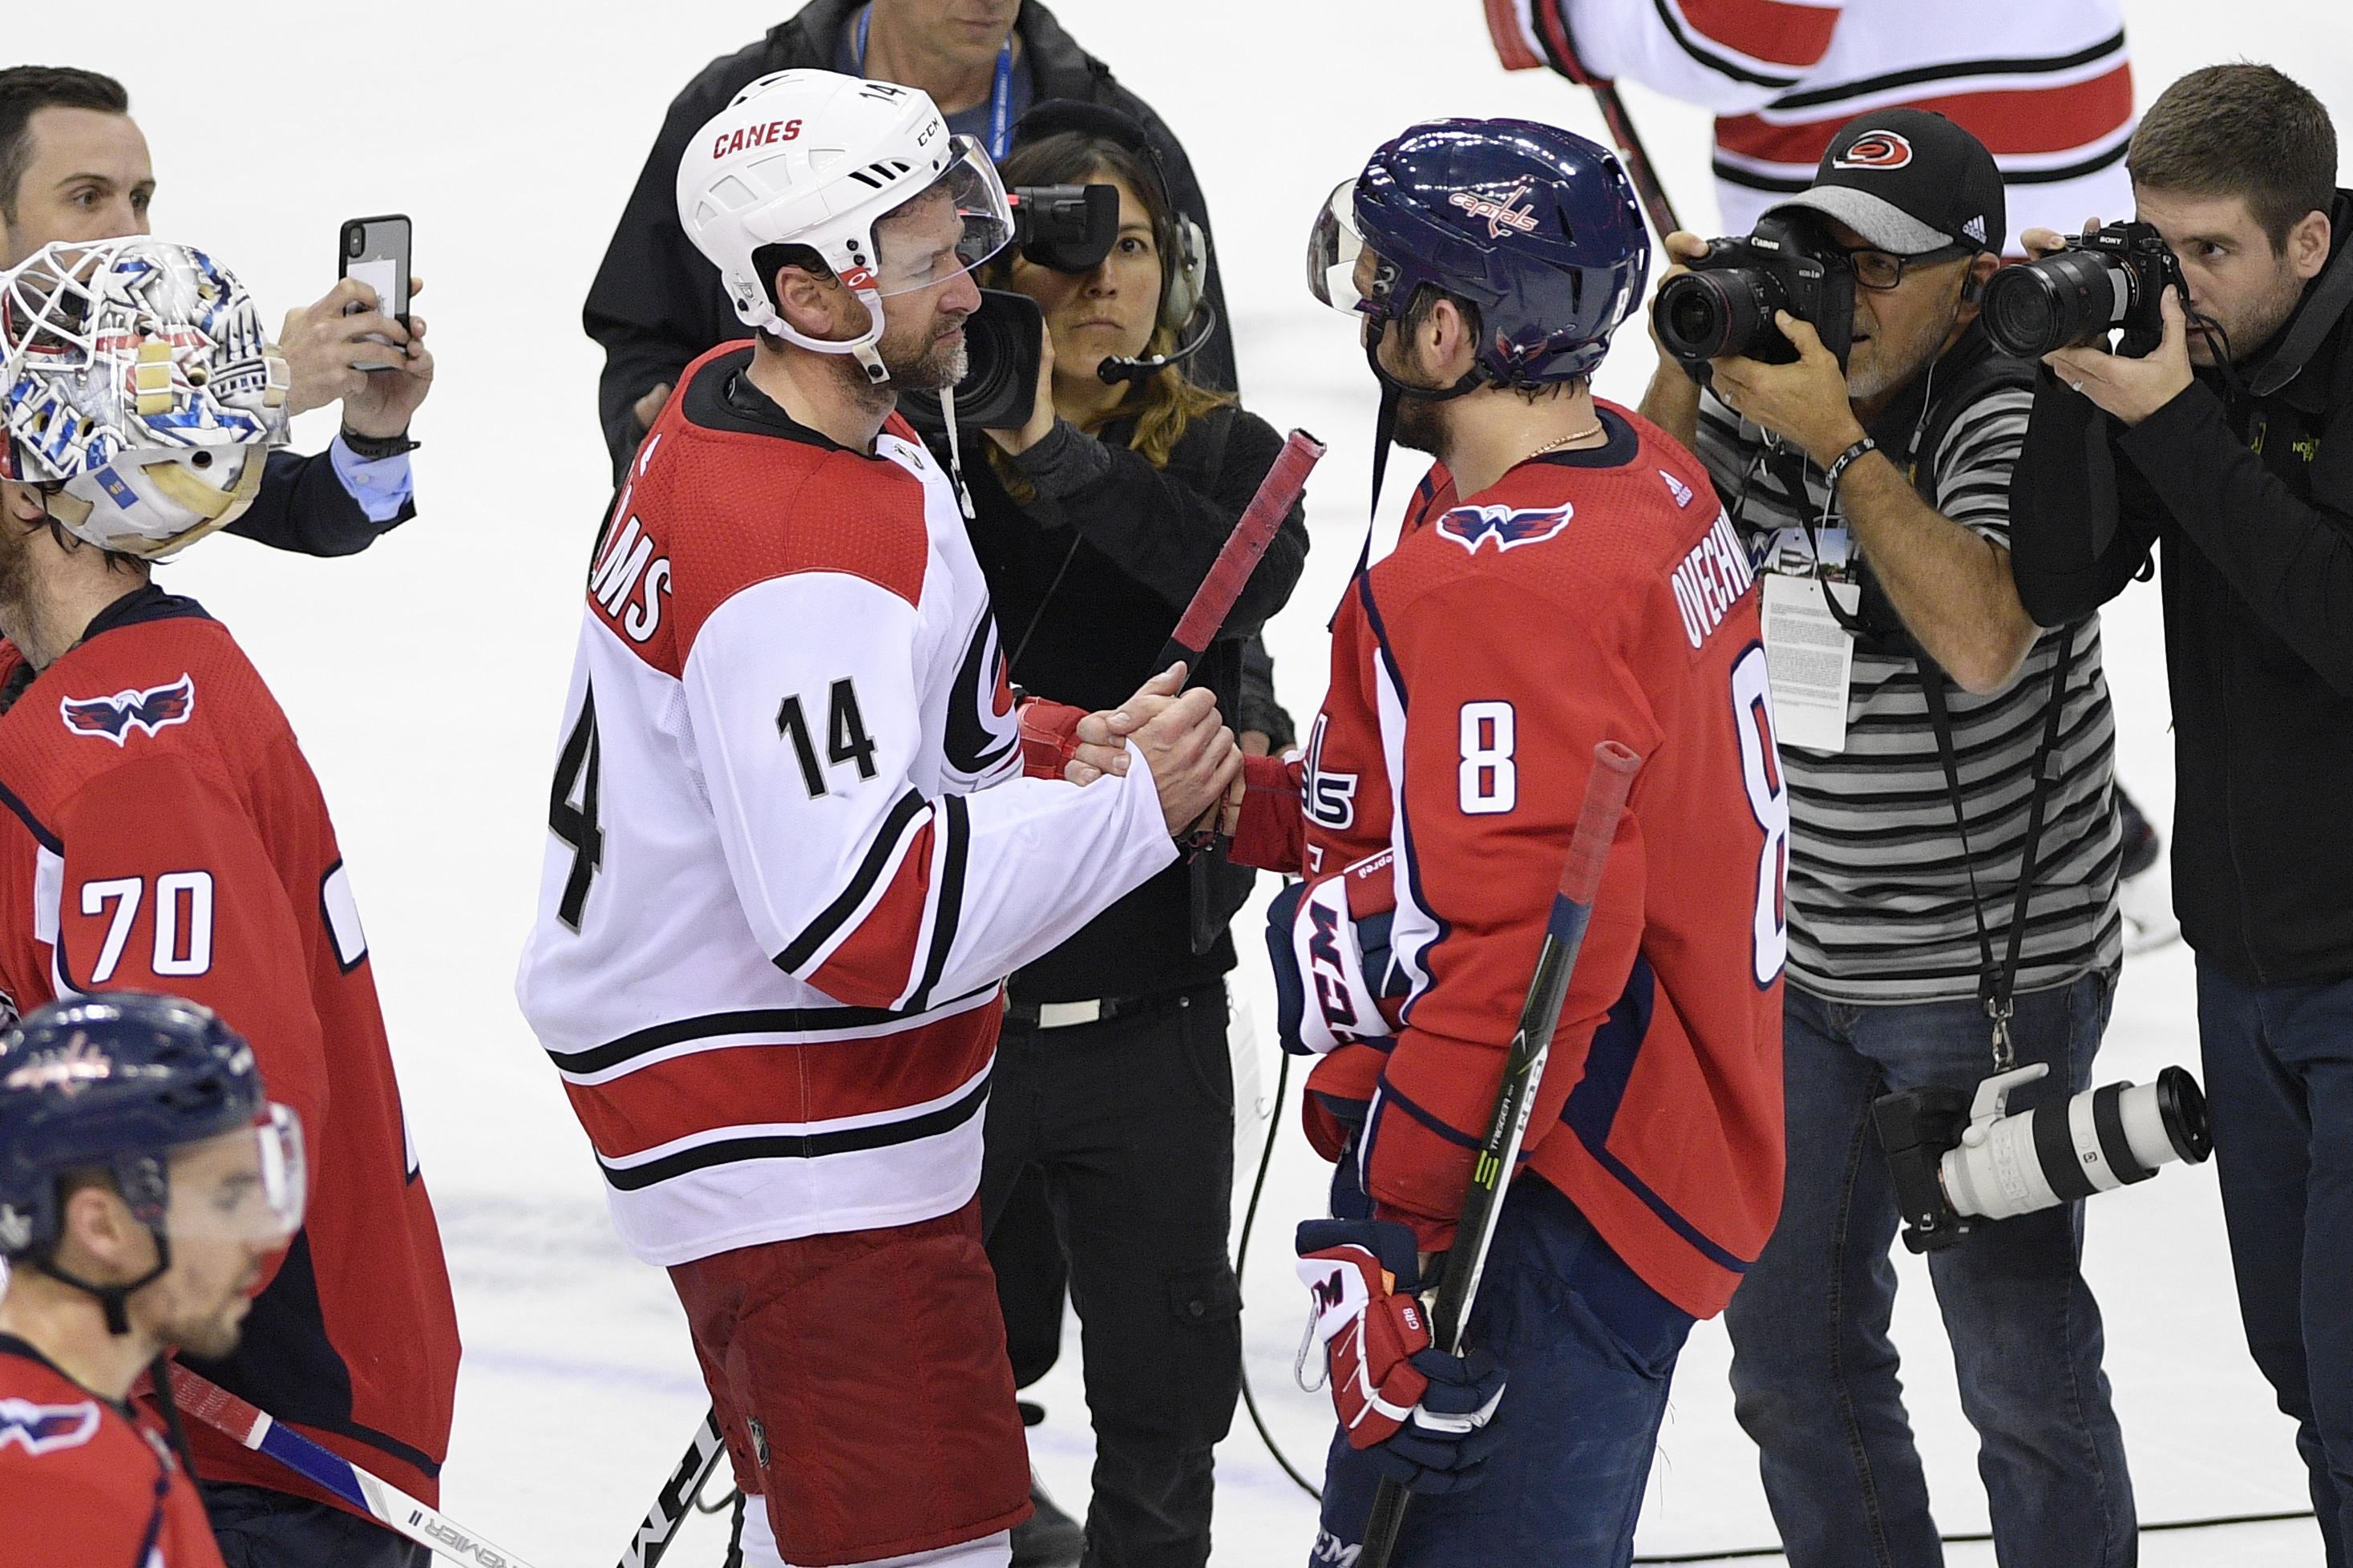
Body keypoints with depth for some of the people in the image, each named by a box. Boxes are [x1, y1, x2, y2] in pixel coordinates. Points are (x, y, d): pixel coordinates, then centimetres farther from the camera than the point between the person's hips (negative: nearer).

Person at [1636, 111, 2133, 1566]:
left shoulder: (2010, 420, -14)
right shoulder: (1772, 392, 4)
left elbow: (1981, 639, -29)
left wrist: (1840, 446, -27)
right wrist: (1683, 370, -14)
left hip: (1992, 976, -7)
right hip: (1800, 960, 7)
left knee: (2020, 1362, -1)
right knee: (1793, 1342, 14)